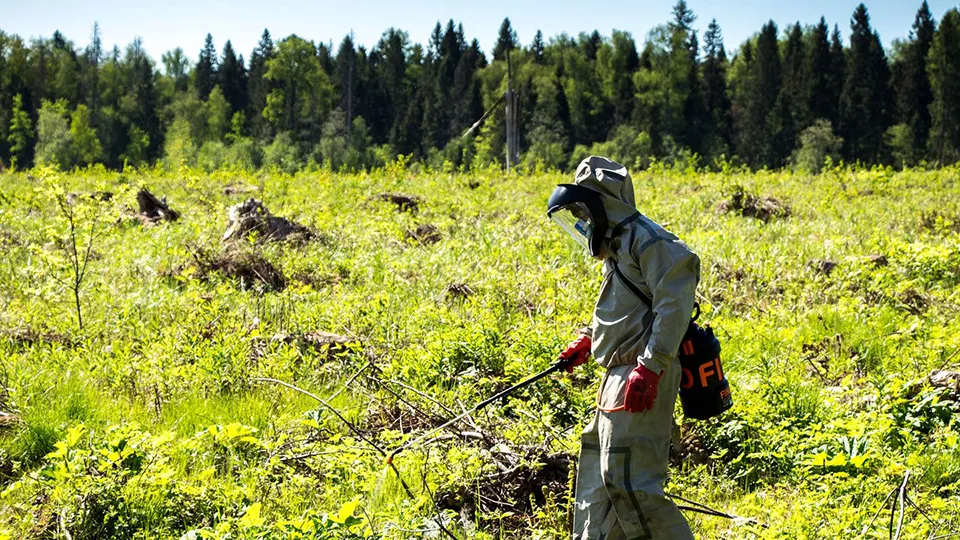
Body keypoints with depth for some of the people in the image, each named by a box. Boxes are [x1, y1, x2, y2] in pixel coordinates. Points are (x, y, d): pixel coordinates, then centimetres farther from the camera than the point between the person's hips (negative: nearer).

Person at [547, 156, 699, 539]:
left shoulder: (647, 241, -13)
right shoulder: (618, 245, 18)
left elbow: (675, 302, -22)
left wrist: (650, 365, -27)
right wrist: (588, 339, 24)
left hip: (641, 381, -11)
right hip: (619, 377, 11)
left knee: (627, 482, -14)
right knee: (597, 473, 18)